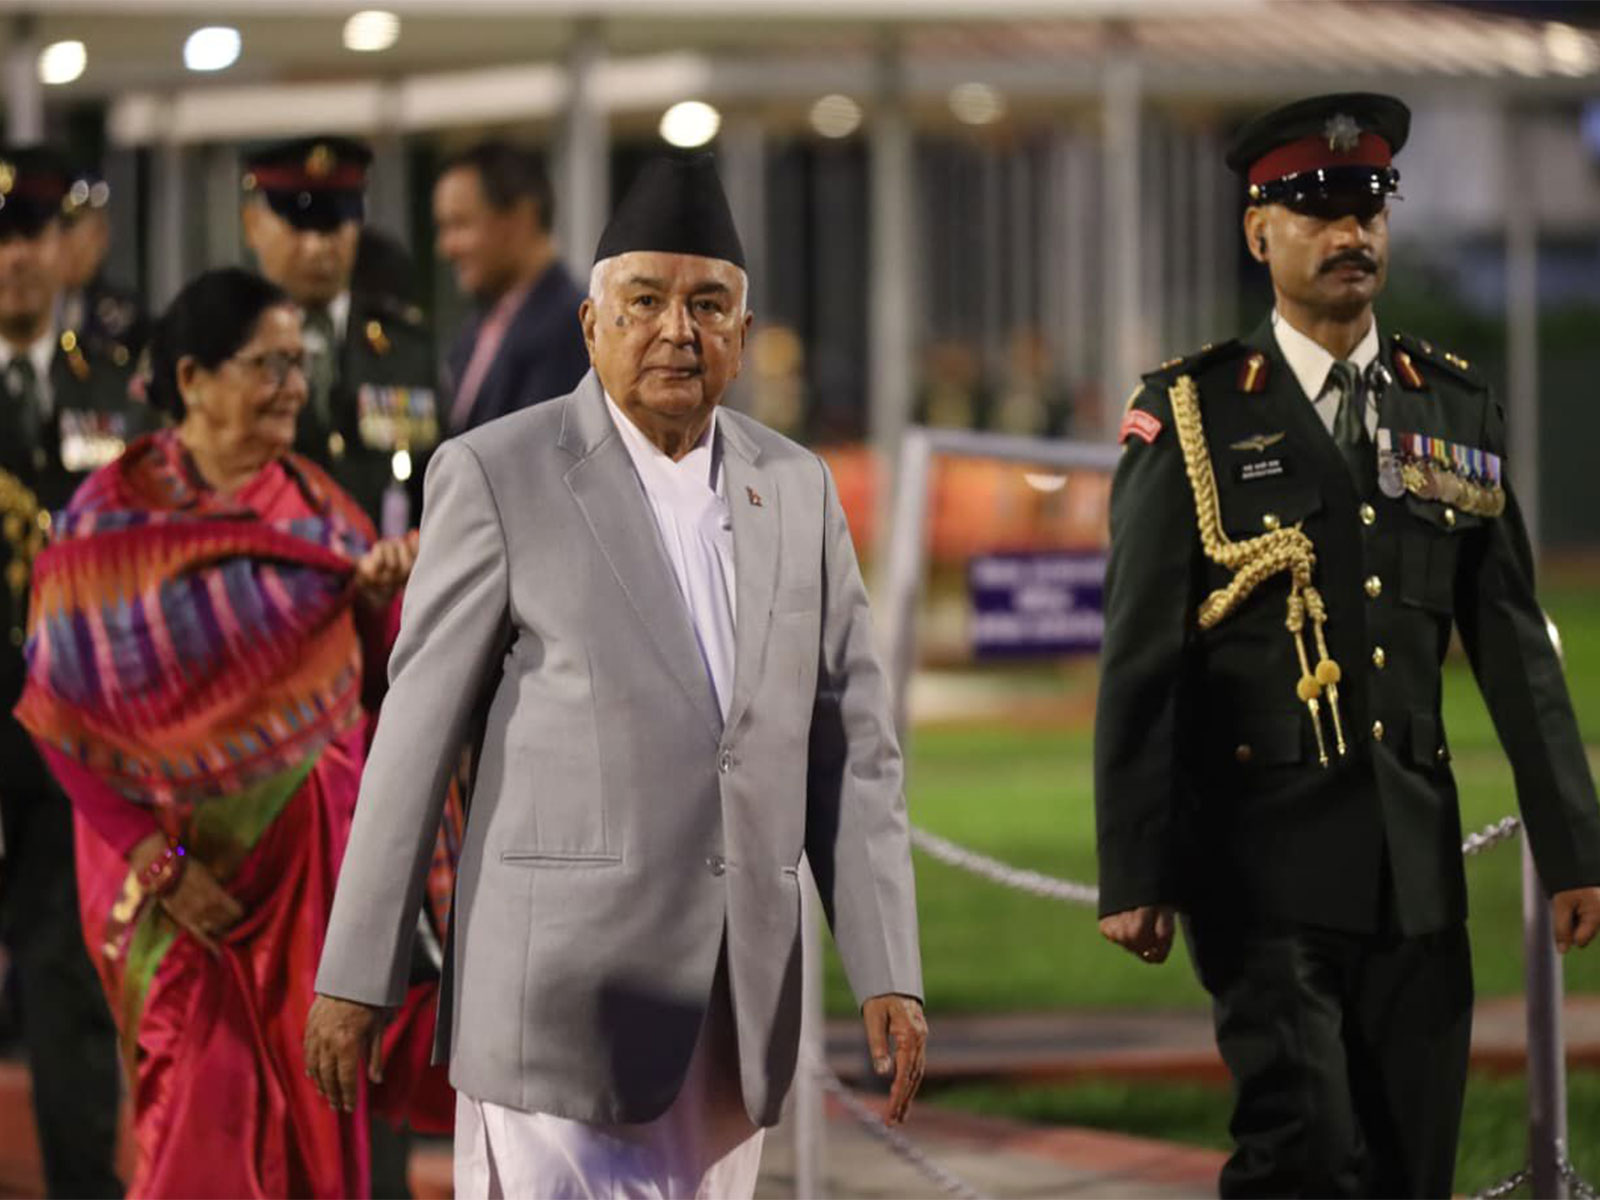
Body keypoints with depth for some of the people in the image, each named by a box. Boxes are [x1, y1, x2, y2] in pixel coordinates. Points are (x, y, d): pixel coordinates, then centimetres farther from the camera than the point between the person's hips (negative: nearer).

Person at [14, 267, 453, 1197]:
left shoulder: (313, 503, 6)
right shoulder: (114, 518, -5)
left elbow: (381, 663, 4)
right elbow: (60, 707, -7)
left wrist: (383, 591, -17)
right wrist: (156, 859, -12)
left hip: (312, 857, 3)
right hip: (186, 862, -3)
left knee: (315, 1119, 3)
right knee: (205, 1119, -6)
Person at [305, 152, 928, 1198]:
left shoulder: (799, 490, 11)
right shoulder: (497, 475, -3)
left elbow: (853, 747, 9)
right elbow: (416, 732, -3)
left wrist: (889, 975, 1)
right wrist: (356, 977, -4)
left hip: (741, 995, 5)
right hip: (565, 986, -5)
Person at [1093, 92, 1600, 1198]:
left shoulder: (1457, 407, 11)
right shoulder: (1192, 415, -1)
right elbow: (1141, 661, -3)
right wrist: (1134, 875, -8)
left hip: (1416, 857, 4)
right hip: (1265, 856, -4)